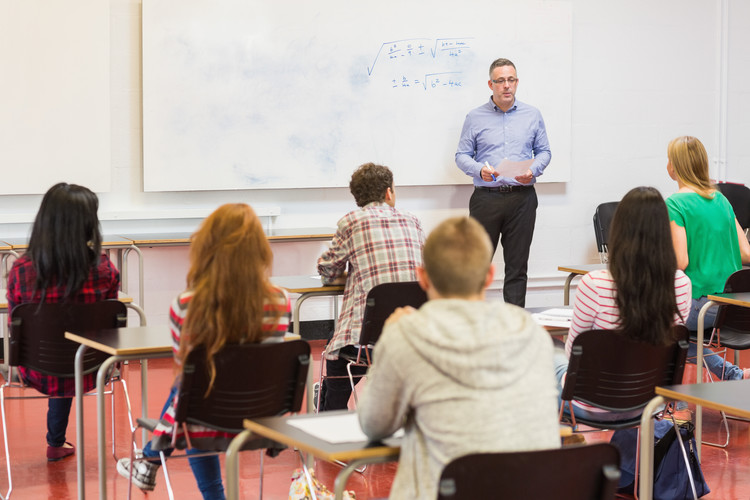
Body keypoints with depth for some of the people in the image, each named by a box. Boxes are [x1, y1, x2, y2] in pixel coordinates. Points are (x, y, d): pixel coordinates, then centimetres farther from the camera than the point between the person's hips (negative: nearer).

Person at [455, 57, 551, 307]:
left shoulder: (532, 115, 10)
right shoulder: (475, 117, 6)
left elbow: (544, 152, 12)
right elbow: (462, 155, 5)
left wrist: (533, 171, -8)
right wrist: (480, 169, -15)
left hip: (522, 199, 1)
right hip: (486, 198, -1)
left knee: (517, 265, 3)